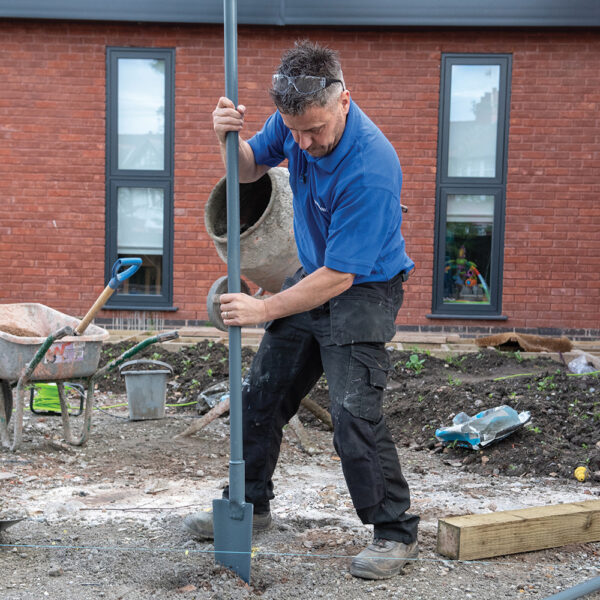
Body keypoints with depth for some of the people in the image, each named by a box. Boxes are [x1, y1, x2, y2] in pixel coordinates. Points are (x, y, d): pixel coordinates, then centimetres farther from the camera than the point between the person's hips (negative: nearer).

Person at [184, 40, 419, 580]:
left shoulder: (371, 167, -34)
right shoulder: (294, 119, -11)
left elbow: (341, 275, -29)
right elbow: (249, 168, 7)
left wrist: (265, 309, -23)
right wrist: (228, 137, -16)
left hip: (365, 288, -7)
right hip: (314, 276, 8)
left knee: (354, 413, -17)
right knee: (262, 395, 13)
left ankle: (397, 533, 1)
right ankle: (249, 504, 31)